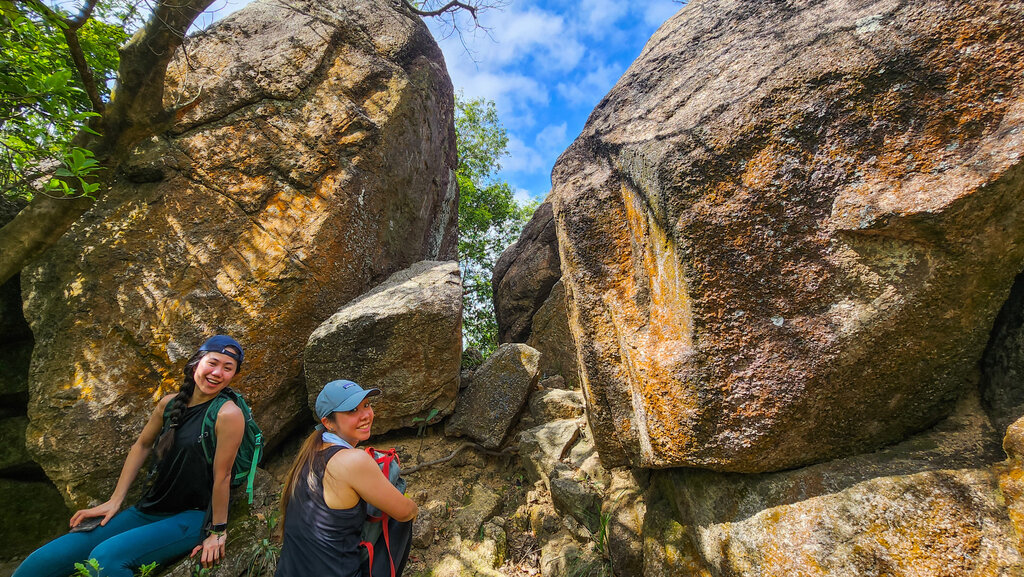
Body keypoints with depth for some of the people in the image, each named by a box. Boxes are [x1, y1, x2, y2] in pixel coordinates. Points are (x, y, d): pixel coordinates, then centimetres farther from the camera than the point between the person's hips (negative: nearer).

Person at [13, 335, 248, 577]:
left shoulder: (227, 413, -22)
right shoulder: (170, 403, 0)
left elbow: (222, 475, -18)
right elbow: (142, 446, 15)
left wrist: (217, 533, -12)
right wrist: (114, 501, 14)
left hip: (192, 518, -6)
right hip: (147, 510, 7)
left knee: (105, 557, -25)